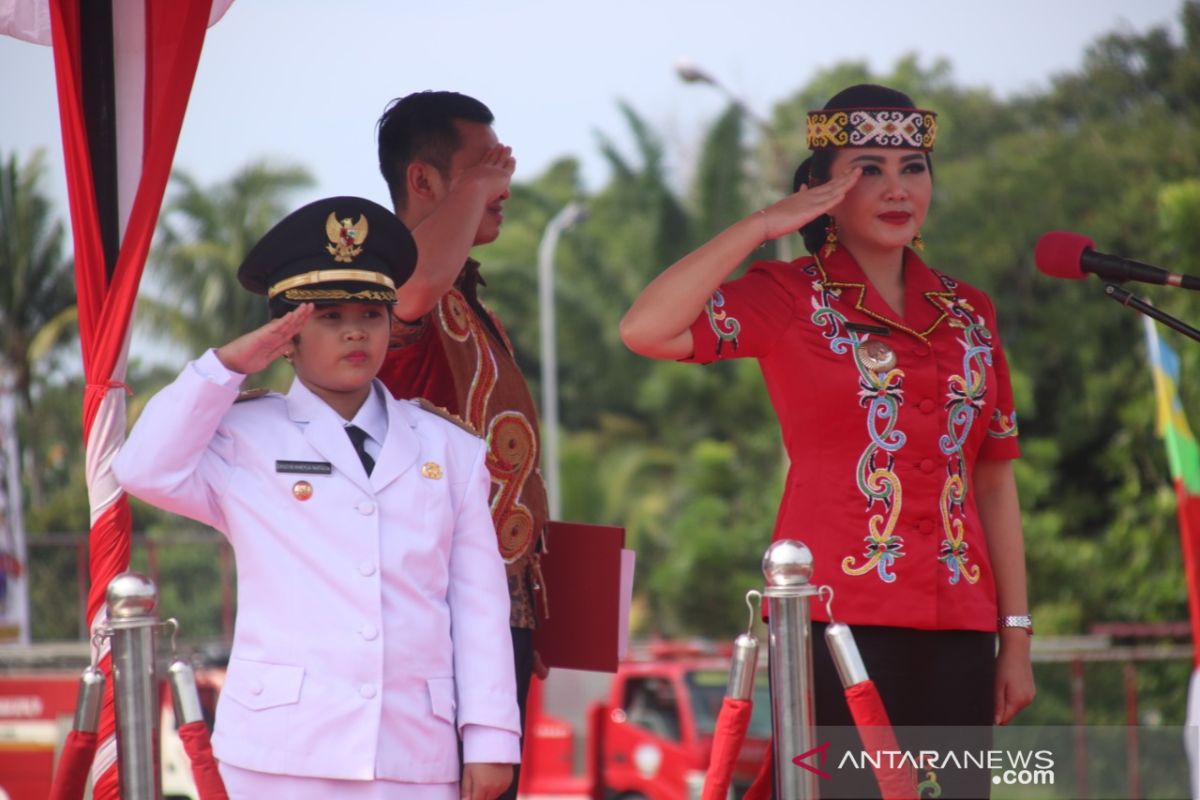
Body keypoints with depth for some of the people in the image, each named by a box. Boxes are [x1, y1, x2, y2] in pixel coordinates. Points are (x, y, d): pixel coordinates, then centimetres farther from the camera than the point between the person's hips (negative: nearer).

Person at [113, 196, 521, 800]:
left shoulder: (449, 452, 15)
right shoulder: (245, 441, 9)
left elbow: (479, 603, 11)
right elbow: (146, 471, -8)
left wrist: (488, 739, 3)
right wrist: (226, 366, -4)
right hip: (288, 750, -2)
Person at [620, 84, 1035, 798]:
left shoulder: (969, 315, 15)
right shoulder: (790, 298, 1)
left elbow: (995, 480, 16)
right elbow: (647, 330, -16)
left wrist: (1016, 637, 11)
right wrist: (762, 225, -11)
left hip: (956, 629, 5)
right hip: (837, 620, -5)